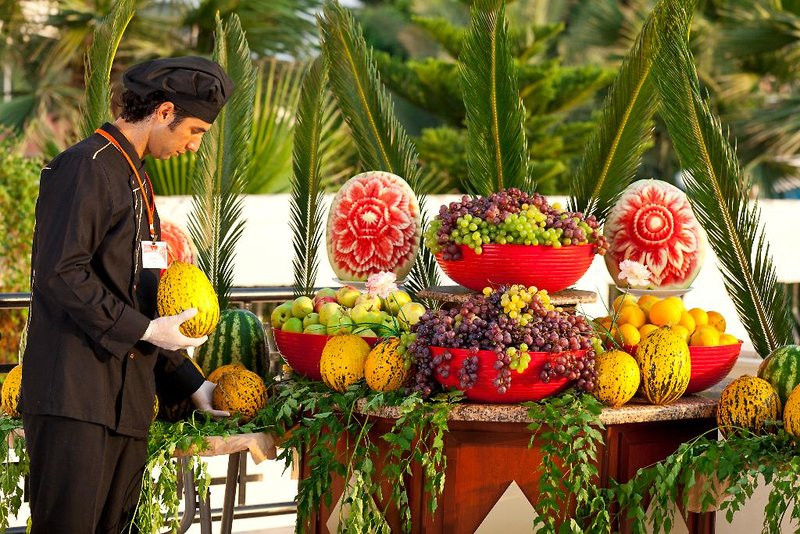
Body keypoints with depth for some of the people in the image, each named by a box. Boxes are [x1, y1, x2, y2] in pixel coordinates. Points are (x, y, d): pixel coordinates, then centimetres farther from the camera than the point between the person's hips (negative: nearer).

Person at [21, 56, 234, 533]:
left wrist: (190, 383, 22)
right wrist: (144, 331, -16)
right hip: (76, 394, -9)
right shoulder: (86, 166, -7)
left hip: (128, 399, 9)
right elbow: (62, 275, -17)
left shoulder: (137, 180, 22)